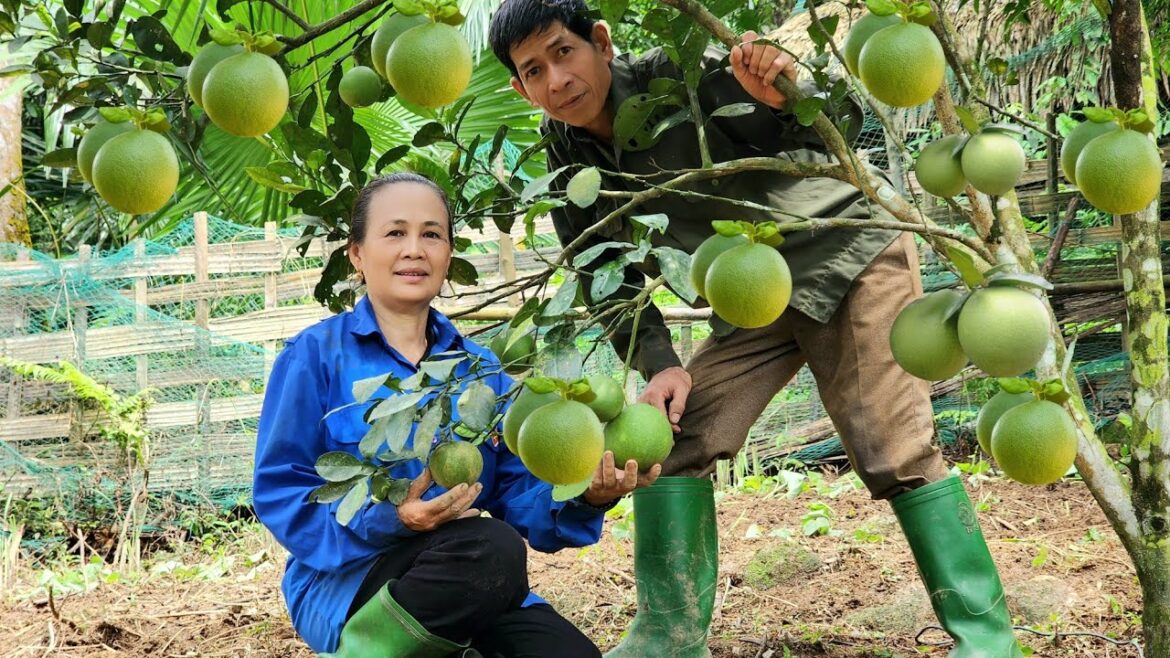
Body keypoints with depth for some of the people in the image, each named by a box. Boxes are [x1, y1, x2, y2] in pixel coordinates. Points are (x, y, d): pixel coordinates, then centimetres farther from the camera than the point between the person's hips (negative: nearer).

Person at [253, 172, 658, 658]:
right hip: (346, 579, -4)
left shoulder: (479, 369, 14)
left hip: (477, 585, 5)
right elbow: (278, 491, -8)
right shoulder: (316, 355, -1)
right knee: (491, 550, -35)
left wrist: (581, 496, -16)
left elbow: (517, 492, 6)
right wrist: (384, 522, -24)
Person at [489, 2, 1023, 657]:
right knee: (669, 431, -6)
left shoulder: (685, 75, -24)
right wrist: (659, 363, -13)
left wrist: (789, 98, -43)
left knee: (895, 450, -11)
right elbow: (609, 282, 3)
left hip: (850, 255, -6)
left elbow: (845, 122, -21)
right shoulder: (570, 166, -7)